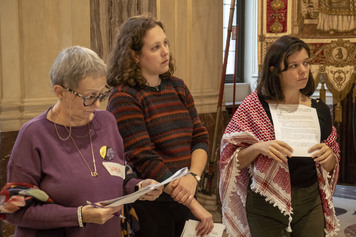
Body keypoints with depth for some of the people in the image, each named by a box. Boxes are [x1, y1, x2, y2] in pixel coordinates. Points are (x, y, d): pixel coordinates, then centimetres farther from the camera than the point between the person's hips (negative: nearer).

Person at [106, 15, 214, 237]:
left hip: (182, 199, 6)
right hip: (149, 207, -6)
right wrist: (194, 205, -19)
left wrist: (193, 176, -15)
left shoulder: (178, 87, 9)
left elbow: (200, 138, 6)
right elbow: (145, 160, -18)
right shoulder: (124, 99, -11)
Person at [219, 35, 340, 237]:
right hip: (266, 204, -2)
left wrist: (329, 156, -12)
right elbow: (230, 158, -6)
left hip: (310, 200, 3)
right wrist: (258, 147, -24)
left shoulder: (318, 109, 2)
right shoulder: (254, 106, -7)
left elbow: (330, 168, 10)